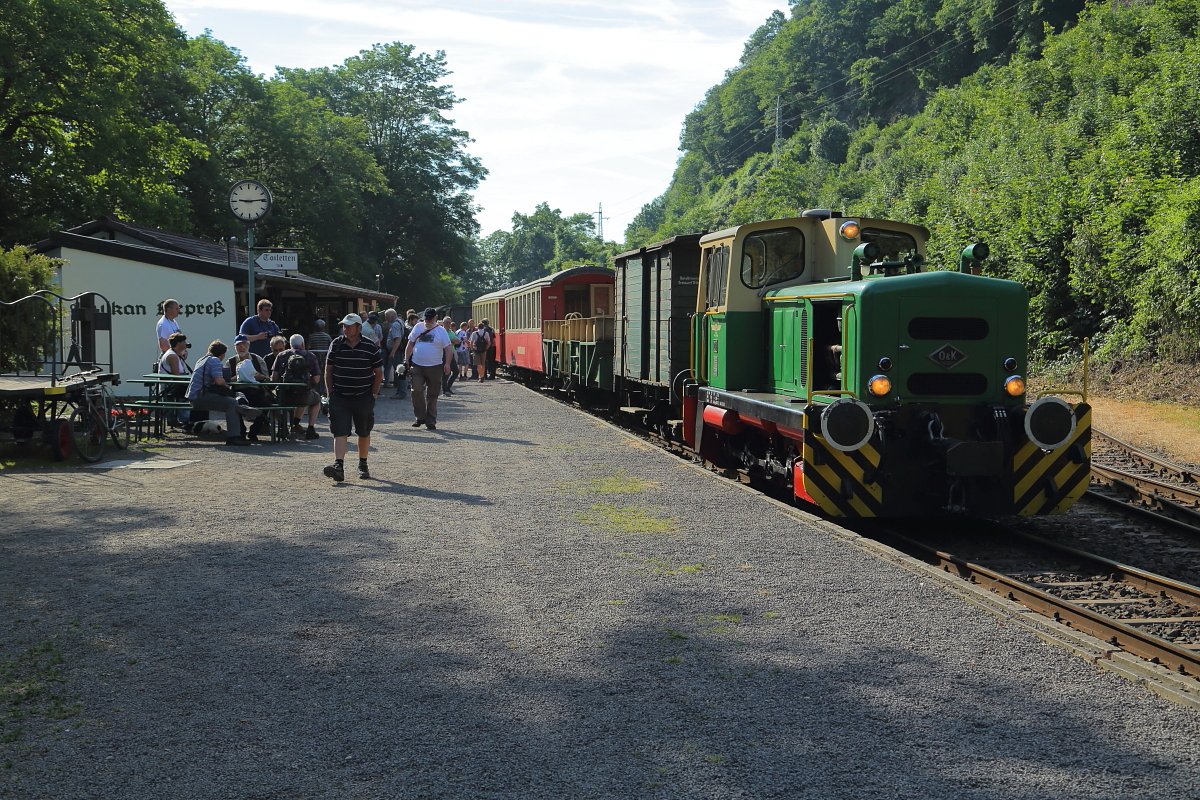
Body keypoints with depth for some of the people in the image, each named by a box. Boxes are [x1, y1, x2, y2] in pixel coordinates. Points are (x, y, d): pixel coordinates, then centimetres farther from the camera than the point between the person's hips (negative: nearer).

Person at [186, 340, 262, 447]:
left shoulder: (202, 360, 22)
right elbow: (219, 381, -20)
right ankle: (232, 437, -21)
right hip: (200, 397, -10)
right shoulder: (214, 360, -8)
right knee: (232, 403, -16)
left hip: (193, 396, 10)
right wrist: (226, 385, 1)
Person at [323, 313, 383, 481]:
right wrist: (331, 393, 2)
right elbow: (328, 370, 8)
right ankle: (338, 466, -20)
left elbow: (378, 373, 5)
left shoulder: (370, 347, -3)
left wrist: (373, 394, 1)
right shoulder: (336, 345, 2)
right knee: (340, 432, -11)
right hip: (340, 398, 0)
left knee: (364, 433, 12)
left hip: (363, 398, 0)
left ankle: (363, 465, 27)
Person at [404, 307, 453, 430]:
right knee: (417, 390, -13)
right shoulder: (418, 328, 9)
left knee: (432, 395, 4)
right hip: (417, 365, 1)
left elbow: (448, 349, 0)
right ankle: (420, 417, 0)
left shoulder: (441, 331, 3)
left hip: (434, 367, -1)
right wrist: (406, 361, 5)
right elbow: (410, 345, 14)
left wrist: (447, 364, -13)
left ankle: (431, 421, 13)